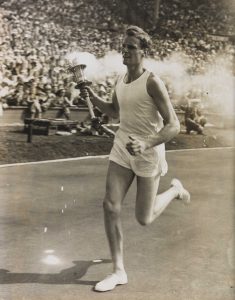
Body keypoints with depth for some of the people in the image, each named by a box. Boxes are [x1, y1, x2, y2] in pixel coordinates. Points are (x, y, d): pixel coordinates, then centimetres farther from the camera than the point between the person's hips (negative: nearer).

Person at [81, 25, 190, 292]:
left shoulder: (152, 82, -18)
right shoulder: (121, 80, 3)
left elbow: (173, 125, -19)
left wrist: (147, 144, -33)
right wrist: (93, 98, 3)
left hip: (148, 153, -6)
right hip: (122, 148, 6)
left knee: (144, 219, 5)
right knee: (110, 206, -5)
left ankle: (175, 190, 35)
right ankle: (119, 271, 6)